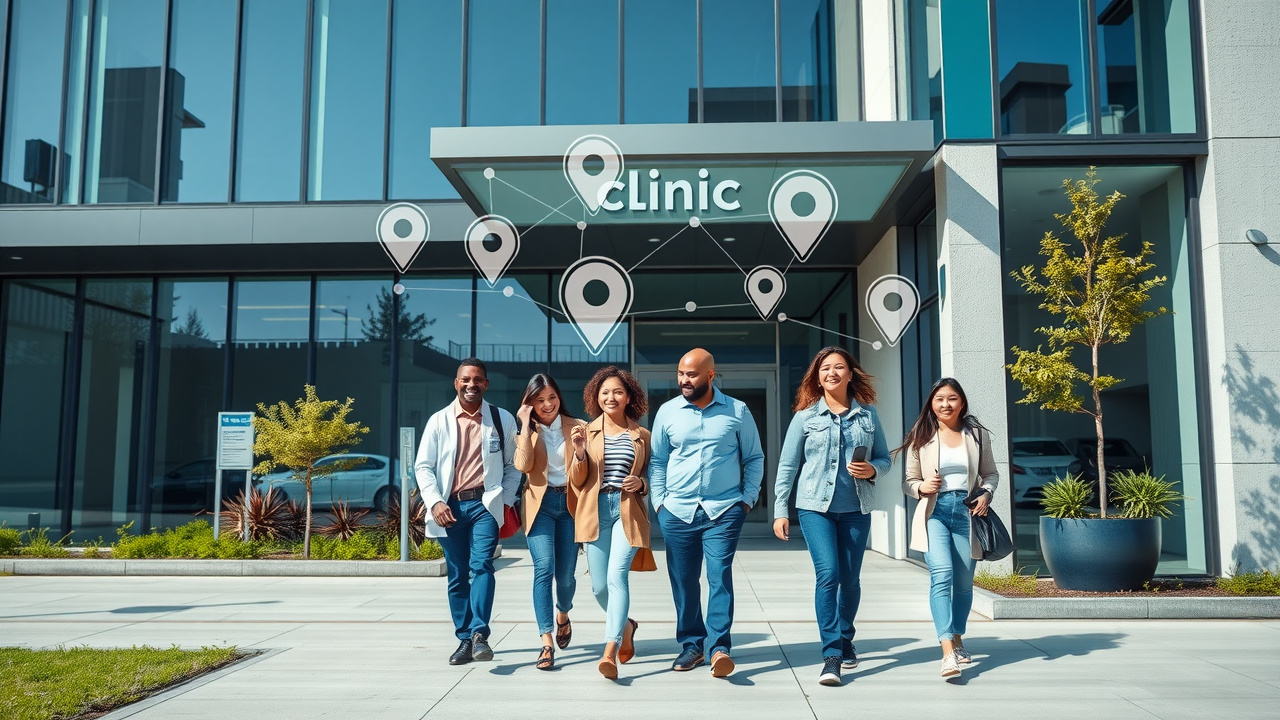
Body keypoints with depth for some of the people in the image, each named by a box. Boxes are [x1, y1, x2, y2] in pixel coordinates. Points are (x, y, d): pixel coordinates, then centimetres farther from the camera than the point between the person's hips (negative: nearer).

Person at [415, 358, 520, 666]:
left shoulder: (502, 420, 7)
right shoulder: (439, 421, 6)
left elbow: (513, 465, 12)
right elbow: (423, 466, 4)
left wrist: (506, 500, 2)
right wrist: (435, 502, -9)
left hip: (485, 503, -1)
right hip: (450, 507, 2)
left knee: (481, 565, -17)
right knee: (457, 576, 6)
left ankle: (479, 634, -20)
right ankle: (465, 640, 15)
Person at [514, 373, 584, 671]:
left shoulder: (576, 427, 5)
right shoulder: (527, 430, 6)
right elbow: (523, 465, -13)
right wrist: (525, 425, -12)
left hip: (569, 503, 1)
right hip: (540, 504, -1)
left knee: (566, 575, 4)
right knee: (544, 567, -16)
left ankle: (563, 616, 38)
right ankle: (547, 643, -14)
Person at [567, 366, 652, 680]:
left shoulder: (641, 436, 8)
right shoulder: (587, 432, 7)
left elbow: (650, 478, 17)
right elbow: (577, 481, 5)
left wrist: (641, 484, -7)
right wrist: (579, 453, -13)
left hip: (629, 512, -1)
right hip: (595, 511, 2)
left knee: (617, 575, -17)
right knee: (599, 586, 5)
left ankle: (610, 652, -19)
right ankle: (626, 625, 34)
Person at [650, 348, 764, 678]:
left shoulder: (737, 411, 2)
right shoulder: (668, 411, 5)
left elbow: (754, 458, 9)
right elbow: (657, 461, 10)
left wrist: (748, 498, 1)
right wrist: (659, 501, 2)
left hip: (724, 511, -2)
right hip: (678, 512, 2)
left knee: (720, 576, -11)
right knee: (683, 581, 7)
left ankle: (719, 647, -7)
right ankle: (691, 644, 20)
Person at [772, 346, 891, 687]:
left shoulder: (868, 414, 6)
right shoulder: (805, 416, 1)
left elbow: (885, 458, 12)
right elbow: (787, 466, 2)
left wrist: (872, 469, -11)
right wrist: (780, 510, -2)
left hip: (856, 507, 3)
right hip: (816, 506, -2)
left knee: (850, 578, 9)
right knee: (828, 574, -14)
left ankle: (845, 639, 32)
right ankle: (832, 655, -9)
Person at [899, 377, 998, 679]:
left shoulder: (978, 435, 8)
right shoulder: (921, 438, 4)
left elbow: (990, 473, 15)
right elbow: (908, 481, 7)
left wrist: (986, 494, -4)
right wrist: (922, 487, -15)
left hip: (966, 510, 2)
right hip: (935, 511, -2)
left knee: (964, 581, 9)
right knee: (942, 574, -19)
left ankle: (957, 638, 31)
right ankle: (948, 651, -23)